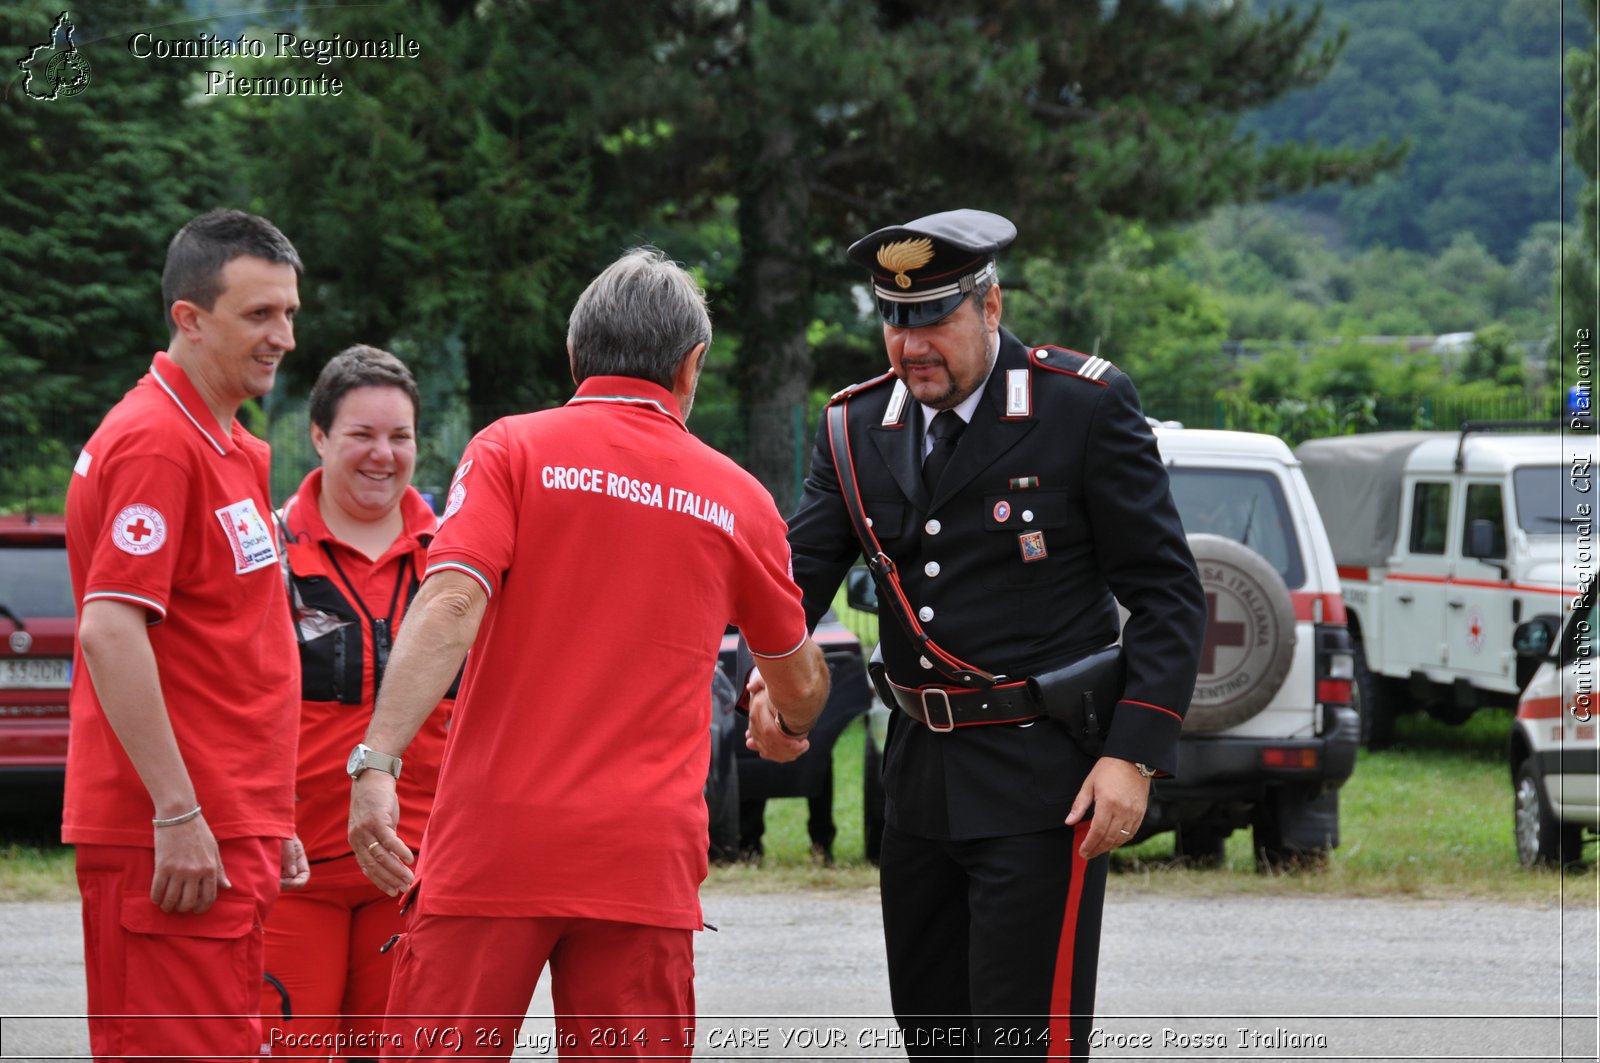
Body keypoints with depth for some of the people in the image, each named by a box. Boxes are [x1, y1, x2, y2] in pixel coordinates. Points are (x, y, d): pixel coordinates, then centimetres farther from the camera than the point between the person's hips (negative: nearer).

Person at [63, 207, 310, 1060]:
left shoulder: (232, 448, 19)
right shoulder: (155, 441, -12)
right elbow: (108, 632, -20)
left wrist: (267, 824, 23)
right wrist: (178, 814, -23)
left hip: (229, 828, 10)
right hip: (178, 838, -10)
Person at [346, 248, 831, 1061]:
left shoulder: (512, 451, 2)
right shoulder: (736, 498, 11)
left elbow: (451, 606, -14)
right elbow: (798, 682, 25)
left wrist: (377, 761, -21)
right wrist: (790, 719, 48)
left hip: (494, 841, -2)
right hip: (644, 861, 2)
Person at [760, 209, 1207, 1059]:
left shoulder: (1085, 407, -9)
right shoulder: (859, 424, 6)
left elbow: (1167, 596, -7)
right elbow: (801, 568, 0)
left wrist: (1134, 754, -16)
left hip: (1041, 781, -6)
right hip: (921, 775, 6)